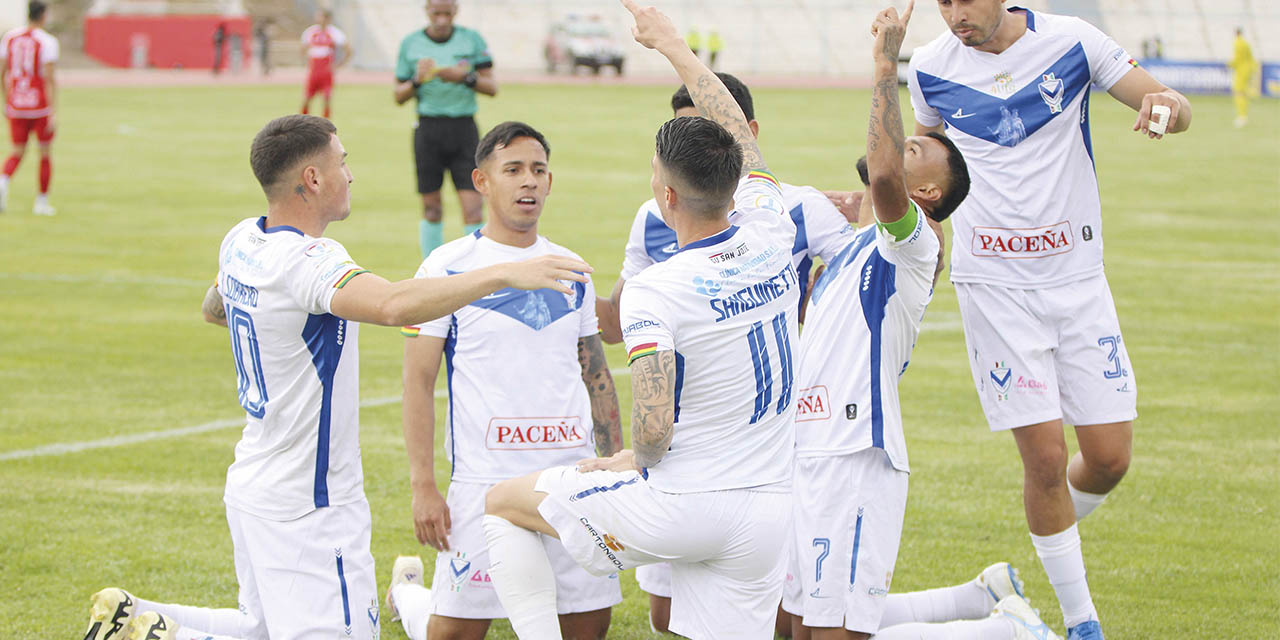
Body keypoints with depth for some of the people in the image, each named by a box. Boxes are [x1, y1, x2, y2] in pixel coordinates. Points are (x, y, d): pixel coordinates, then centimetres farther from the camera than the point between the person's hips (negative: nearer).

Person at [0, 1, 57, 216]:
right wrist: (52, 113, -15)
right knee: (46, 153, 13)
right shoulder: (47, 42, -11)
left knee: (18, 152, 13)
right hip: (40, 108, -4)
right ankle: (42, 202, 16)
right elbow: (49, 79, -16)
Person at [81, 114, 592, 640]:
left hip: (251, 482, 10)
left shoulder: (241, 242, 4)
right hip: (306, 509, -10)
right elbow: (394, 305, -43)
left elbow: (213, 309, 27)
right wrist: (505, 274, -43)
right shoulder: (305, 263, -24)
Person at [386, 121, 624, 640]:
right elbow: (418, 381, -4)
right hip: (484, 480, -4)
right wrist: (422, 486, -10)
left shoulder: (571, 270, 12)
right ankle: (407, 593, 31)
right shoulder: (449, 267, -3)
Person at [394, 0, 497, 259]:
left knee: (473, 208, -10)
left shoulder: (472, 40, 1)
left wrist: (466, 78, -17)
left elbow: (492, 87, 1)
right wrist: (417, 80, -14)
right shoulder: (410, 44, 3)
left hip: (464, 129, -1)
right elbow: (399, 96, 6)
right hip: (428, 128, 1)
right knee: (432, 208, 3)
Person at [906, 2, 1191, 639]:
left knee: (1109, 456, -1)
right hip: (993, 284, -1)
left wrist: (1166, 105, -26)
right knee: (1045, 455, -8)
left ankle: (1056, 533, 33)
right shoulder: (931, 66, -2)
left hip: (1077, 274, 1)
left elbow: (1175, 107, -3)